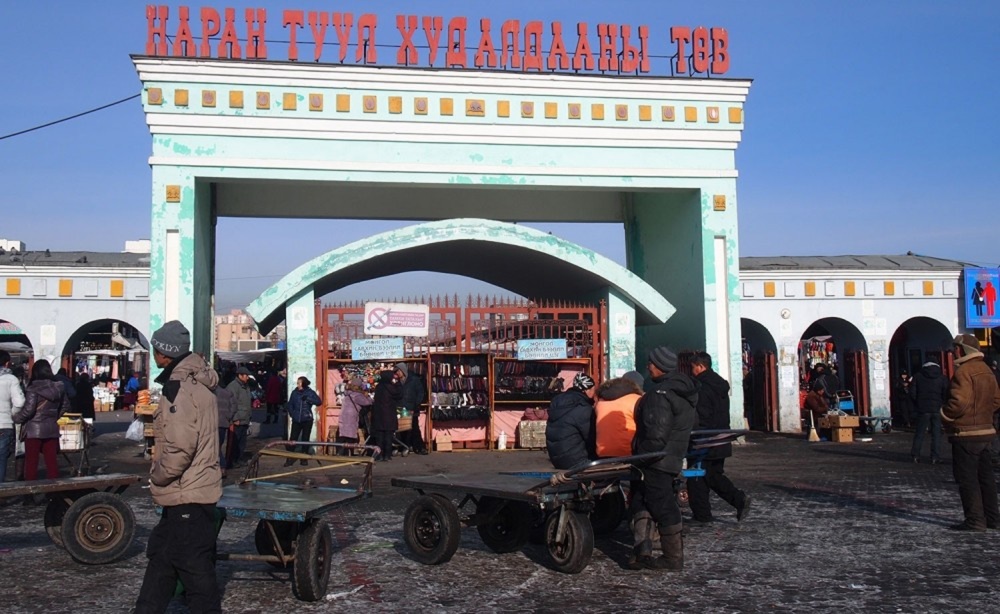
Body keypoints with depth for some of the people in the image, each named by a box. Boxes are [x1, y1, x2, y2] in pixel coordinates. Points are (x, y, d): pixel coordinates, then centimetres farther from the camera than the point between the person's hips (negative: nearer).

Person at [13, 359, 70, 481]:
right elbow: (65, 406, 14)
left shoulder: (34, 388, -12)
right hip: (52, 428, 5)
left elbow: (28, 409, -16)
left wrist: (16, 418, 0)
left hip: (34, 429, -5)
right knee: (51, 461, 9)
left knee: (31, 462, 3)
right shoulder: (59, 386, 5)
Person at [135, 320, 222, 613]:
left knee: (195, 568, -2)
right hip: (191, 491, 10)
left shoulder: (180, 388, -19)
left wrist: (158, 475, -10)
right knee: (160, 556, 22)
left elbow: (180, 446, -26)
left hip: (187, 496, -10)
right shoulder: (199, 382, 11)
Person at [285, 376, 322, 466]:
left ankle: (304, 459, 14)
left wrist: (308, 399, -20)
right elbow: (289, 405, 11)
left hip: (307, 420, -1)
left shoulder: (310, 392, -1)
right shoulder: (294, 393, 4)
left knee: (305, 439, 5)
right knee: (292, 439, -4)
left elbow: (319, 401, -12)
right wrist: (292, 414, -1)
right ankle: (289, 459, 0)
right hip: (296, 420, 1)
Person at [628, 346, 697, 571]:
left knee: (663, 506, 0)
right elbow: (691, 423, 20)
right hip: (673, 457, 10)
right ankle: (643, 549, 9)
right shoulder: (684, 390, 11)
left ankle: (673, 559, 8)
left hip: (656, 460, -10)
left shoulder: (660, 394, -21)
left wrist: (641, 454, -14)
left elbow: (656, 433, -26)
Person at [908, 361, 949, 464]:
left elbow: (912, 394, -1)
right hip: (937, 410, 0)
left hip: (922, 409, 0)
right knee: (936, 433, 5)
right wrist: (941, 404, 9)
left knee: (919, 433, 7)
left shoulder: (917, 377, 2)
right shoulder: (942, 378, 2)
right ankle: (935, 457, 2)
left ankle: (915, 455, 7)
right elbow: (946, 394, -5)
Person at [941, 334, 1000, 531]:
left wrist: (944, 415, -9)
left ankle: (975, 520, -3)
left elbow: (959, 402, -24)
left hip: (966, 434, -9)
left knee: (967, 478, -4)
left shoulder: (964, 371, -17)